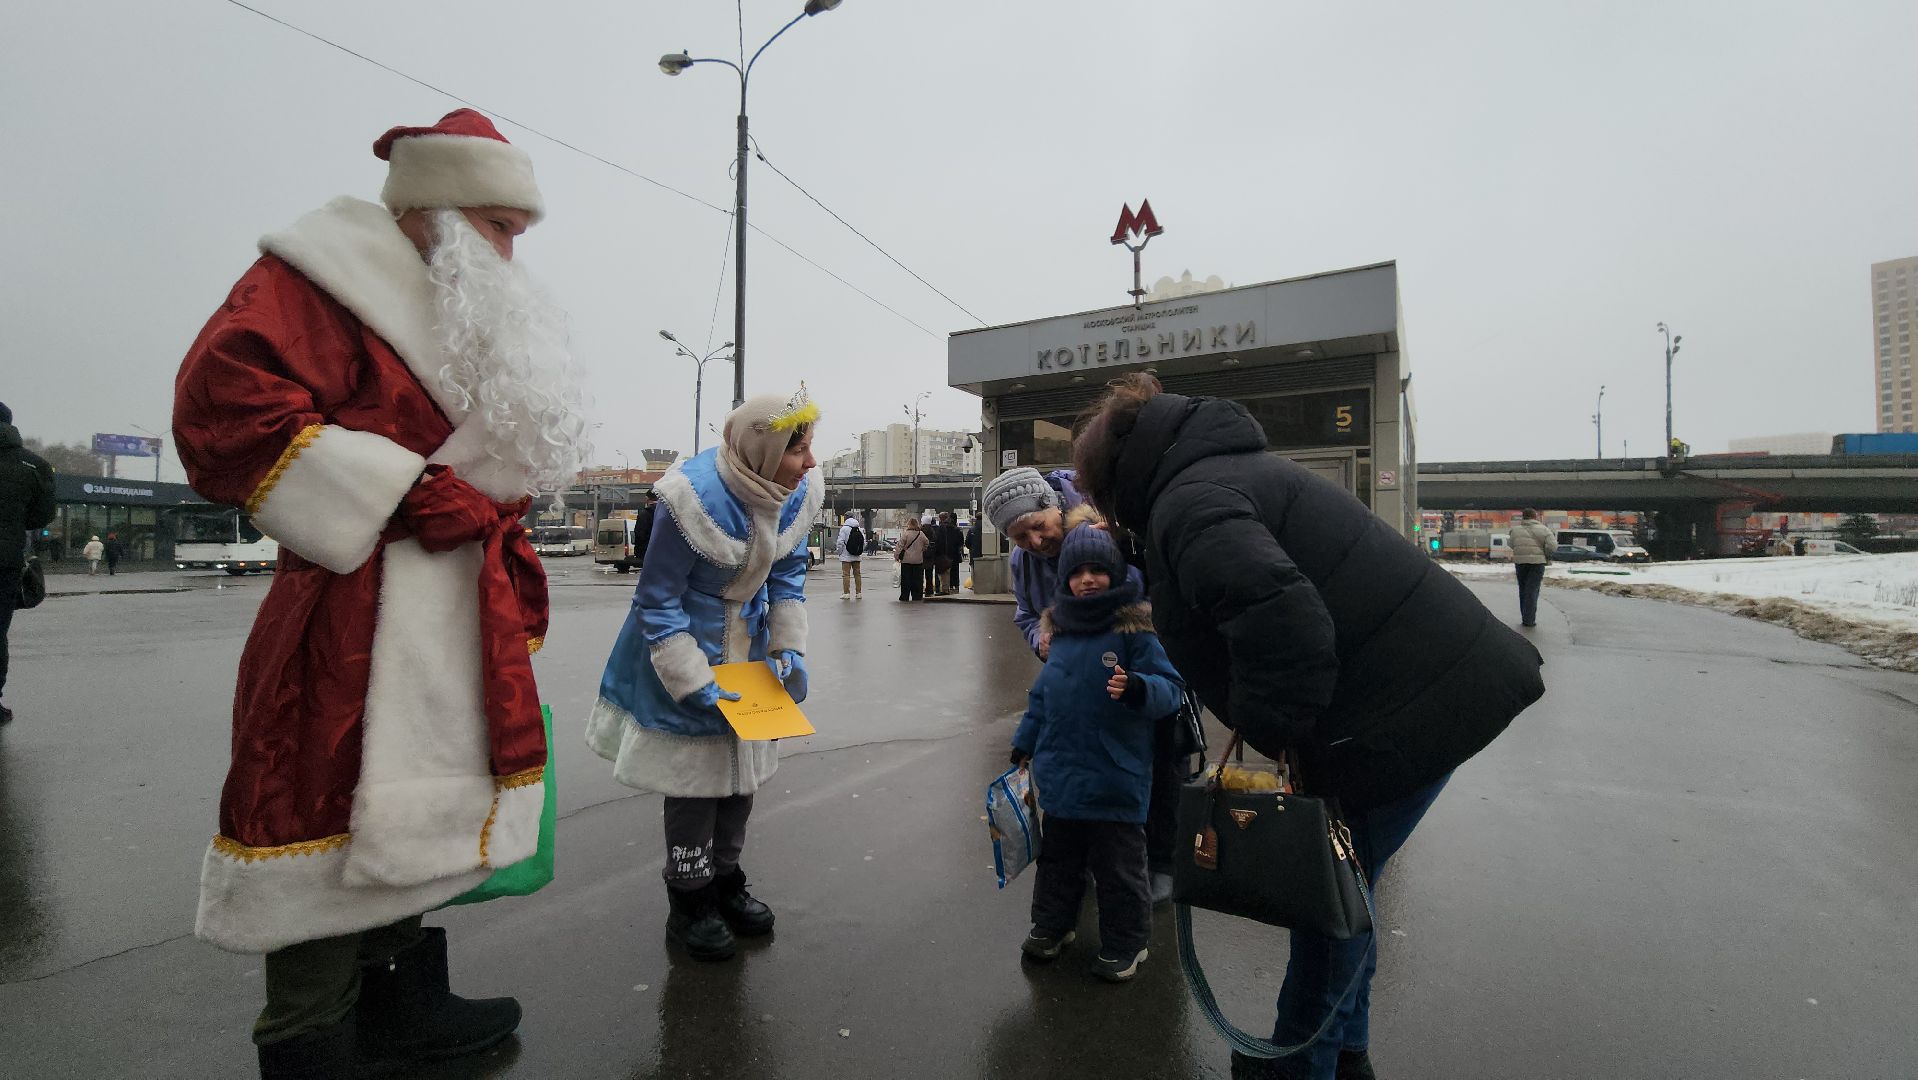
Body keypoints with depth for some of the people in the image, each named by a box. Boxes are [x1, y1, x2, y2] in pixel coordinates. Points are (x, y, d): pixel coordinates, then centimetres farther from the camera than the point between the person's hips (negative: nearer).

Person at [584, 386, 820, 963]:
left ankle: (726, 881, 35)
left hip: (748, 644, 6)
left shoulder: (799, 493, -14)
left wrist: (789, 646, -6)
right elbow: (658, 602, -22)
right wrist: (696, 684, -22)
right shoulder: (695, 498, -32)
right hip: (688, 641, -6)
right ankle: (689, 904, 24)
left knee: (744, 769, 15)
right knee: (694, 776, 3)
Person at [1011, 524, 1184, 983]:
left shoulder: (1135, 628, -13)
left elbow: (1170, 687, -16)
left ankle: (1124, 944, 30)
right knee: (1057, 856, 21)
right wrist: (1025, 742, 18)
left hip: (1114, 777, -5)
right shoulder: (1061, 629, 5)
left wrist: (1136, 687, -37)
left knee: (1118, 865, 10)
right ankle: (1051, 925, 41)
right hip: (1060, 769, 6)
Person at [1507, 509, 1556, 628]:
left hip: (1520, 561, 3)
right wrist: (1547, 556, 2)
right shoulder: (1543, 530, -4)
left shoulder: (1515, 530, 5)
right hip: (1536, 562, -3)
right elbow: (1552, 546, -13)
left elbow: (1512, 545, 4)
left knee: (1523, 590, 14)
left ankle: (1525, 617, 20)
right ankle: (1529, 620, -4)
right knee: (1532, 590, -1)